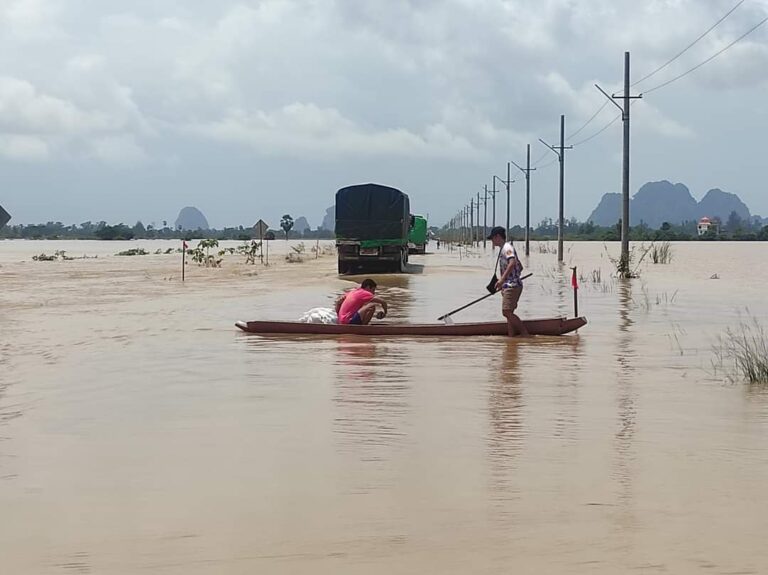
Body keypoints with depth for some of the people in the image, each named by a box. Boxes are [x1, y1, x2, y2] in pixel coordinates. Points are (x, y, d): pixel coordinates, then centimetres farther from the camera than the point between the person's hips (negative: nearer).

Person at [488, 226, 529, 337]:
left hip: (512, 286, -11)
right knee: (509, 313, 9)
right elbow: (520, 267, 28)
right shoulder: (504, 248, 21)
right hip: (510, 286, 11)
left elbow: (512, 263, -29)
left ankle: (525, 334, -14)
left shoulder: (507, 247, -10)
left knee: (507, 312, -17)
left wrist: (502, 279, -35)